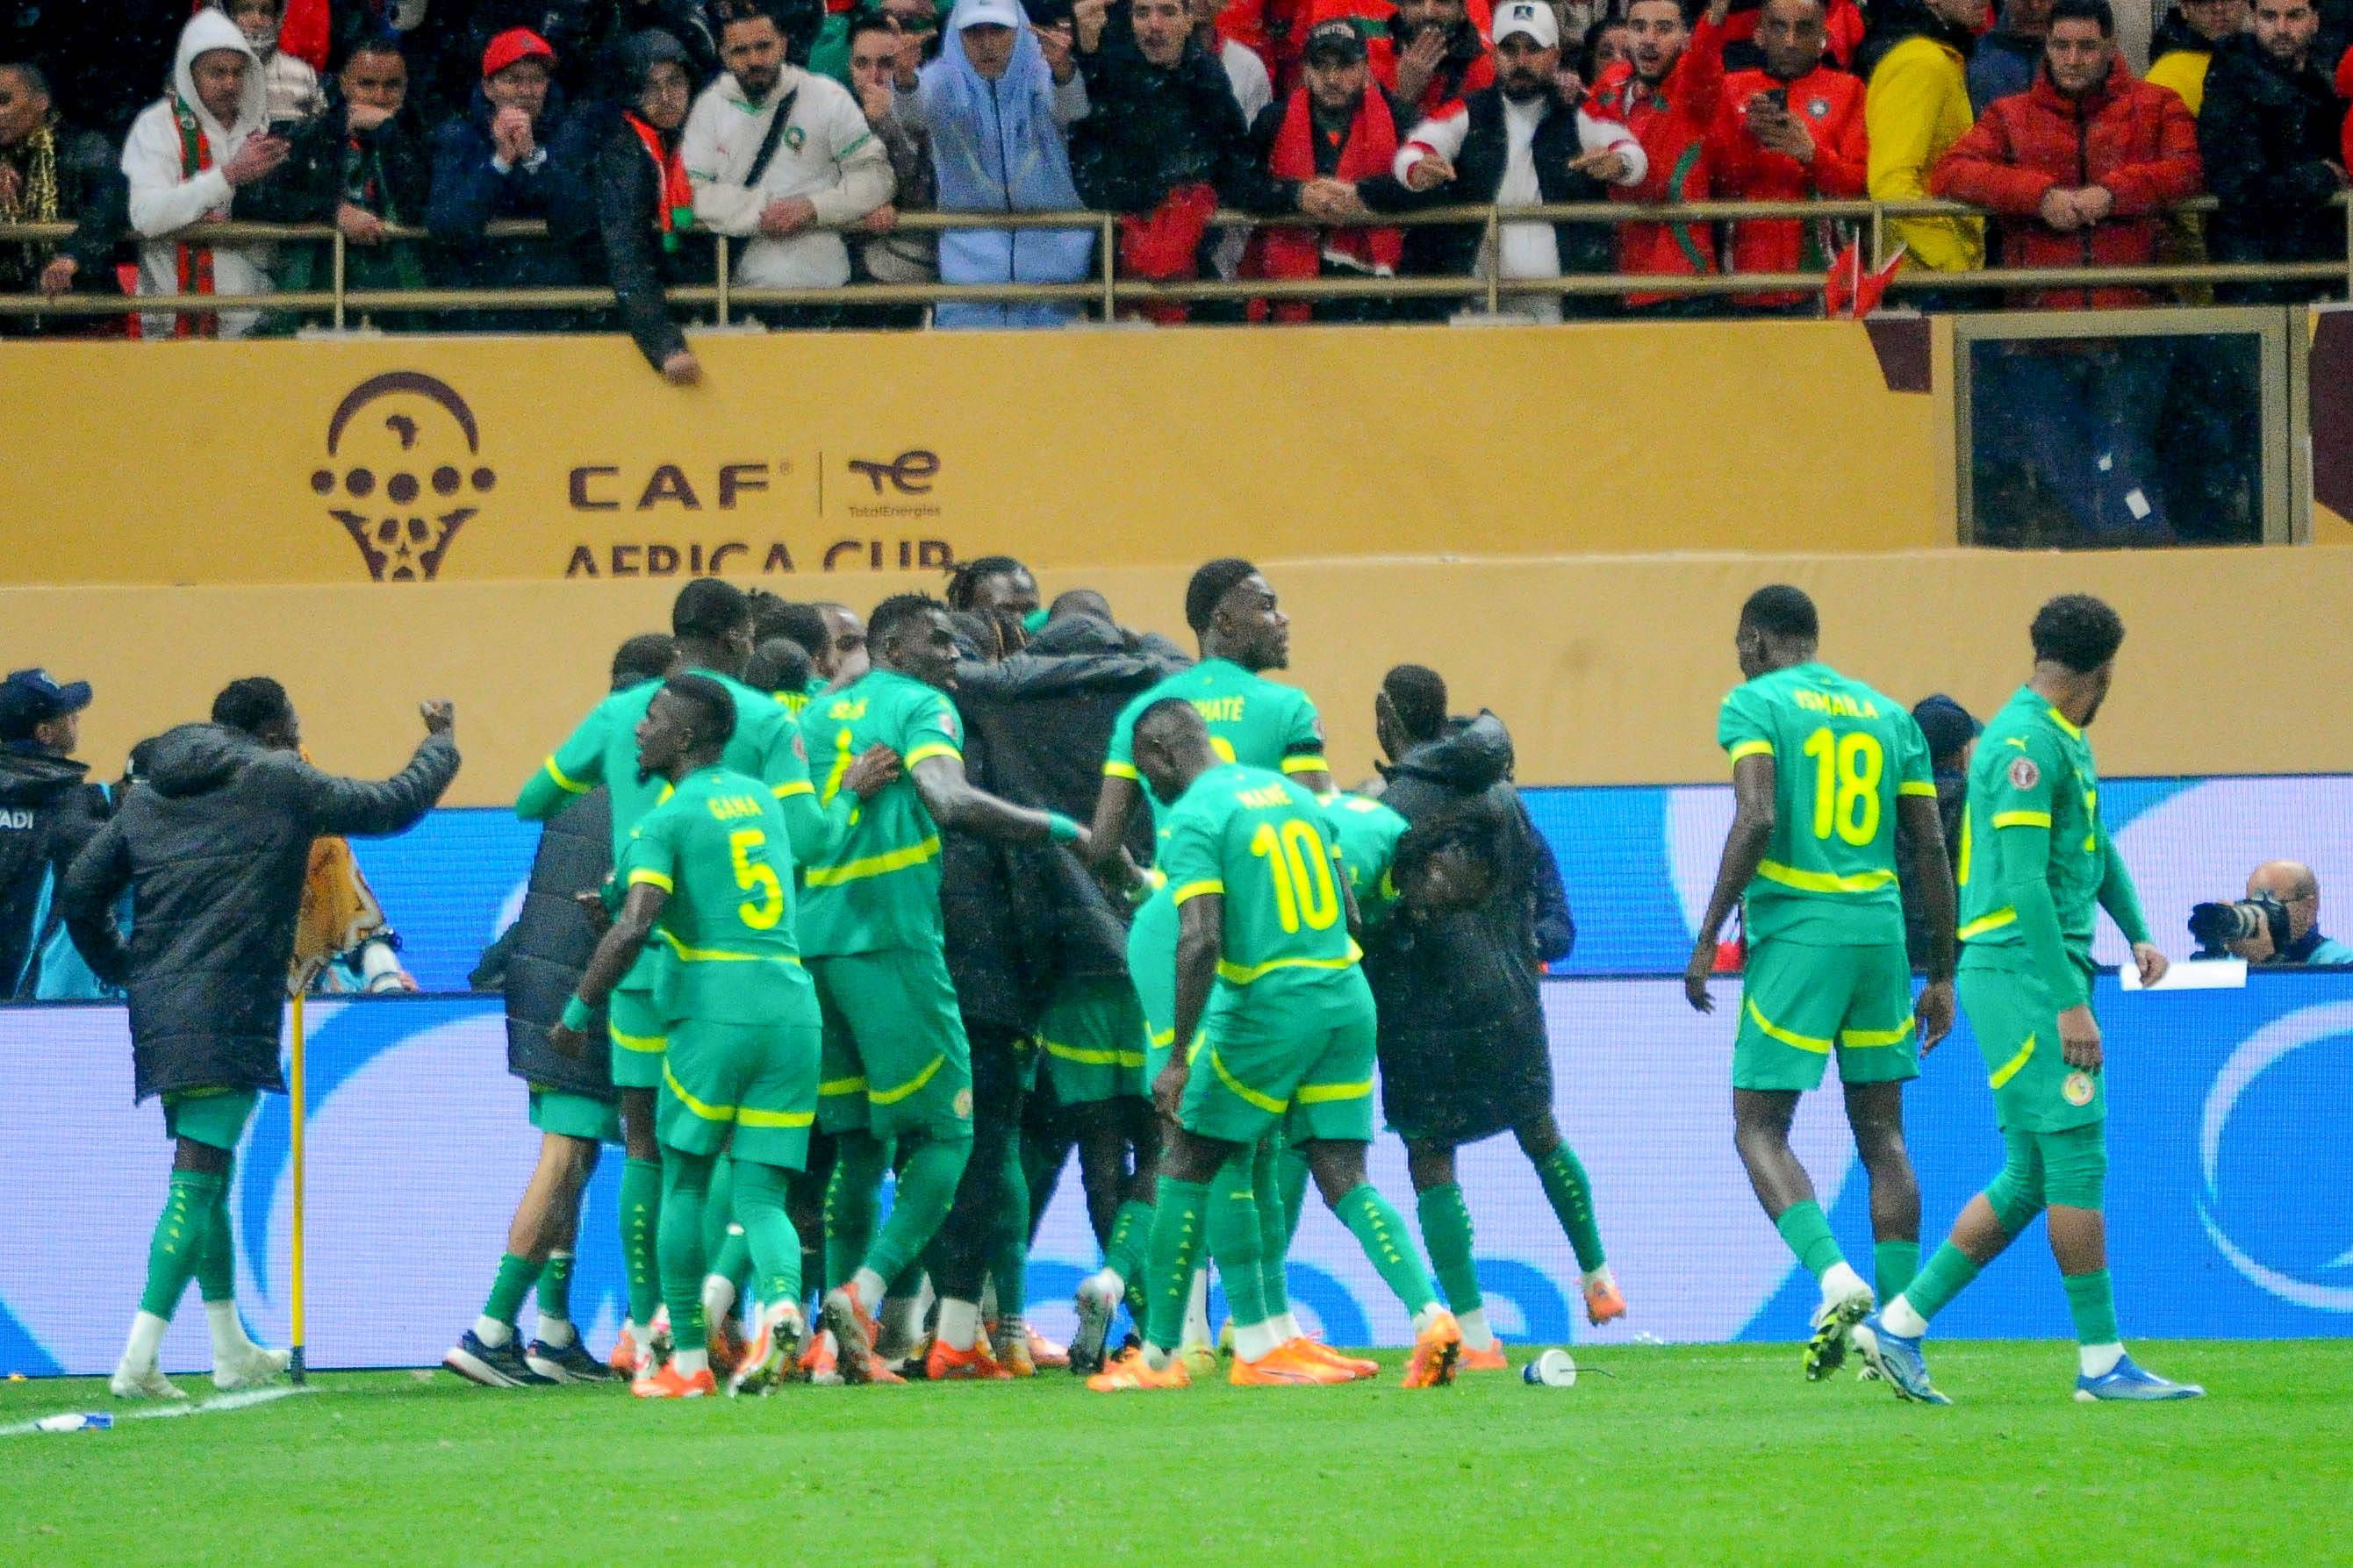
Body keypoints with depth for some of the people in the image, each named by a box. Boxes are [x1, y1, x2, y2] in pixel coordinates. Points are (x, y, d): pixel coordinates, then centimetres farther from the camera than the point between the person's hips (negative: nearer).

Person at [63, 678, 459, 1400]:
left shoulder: (147, 794, 16)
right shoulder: (278, 784, -1)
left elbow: (81, 893, 13)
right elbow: (392, 805, 7)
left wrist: (121, 972, 25)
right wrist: (440, 745, 25)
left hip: (157, 1010, 7)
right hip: (226, 1013, -7)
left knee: (205, 1177, 19)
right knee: (197, 1180, -9)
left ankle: (232, 1349, 28)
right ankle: (138, 1359, -18)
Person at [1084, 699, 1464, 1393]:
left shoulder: (1193, 819, -7)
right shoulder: (1291, 792, 16)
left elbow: (1200, 941, -18)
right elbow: (1350, 914, 19)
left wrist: (1178, 1060, -16)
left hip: (1268, 1005, -6)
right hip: (1348, 998, 6)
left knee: (1187, 1170, 7)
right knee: (1344, 1180, 6)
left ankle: (1159, 1353, 11)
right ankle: (1429, 1316, -14)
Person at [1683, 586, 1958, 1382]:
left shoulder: (1755, 704, 0)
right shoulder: (1889, 714, 15)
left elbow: (1757, 820, -15)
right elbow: (1930, 848, 12)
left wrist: (1707, 938, -11)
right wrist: (1940, 974, 17)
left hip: (1796, 929, -5)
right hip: (1880, 930, 5)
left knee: (1760, 1129, 0)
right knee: (1882, 1134, 10)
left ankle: (1837, 1277, -23)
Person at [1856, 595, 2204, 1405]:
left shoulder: (2067, 744, 19)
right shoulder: (2027, 744, -13)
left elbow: (2096, 848, 32)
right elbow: (2023, 882, -20)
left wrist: (2138, 935, 15)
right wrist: (2070, 1002, -23)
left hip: (2050, 969, 10)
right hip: (2023, 970, -10)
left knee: (2029, 1180, 9)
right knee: (2076, 1159, -9)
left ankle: (1897, 1328, 11)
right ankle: (2102, 1361, -6)